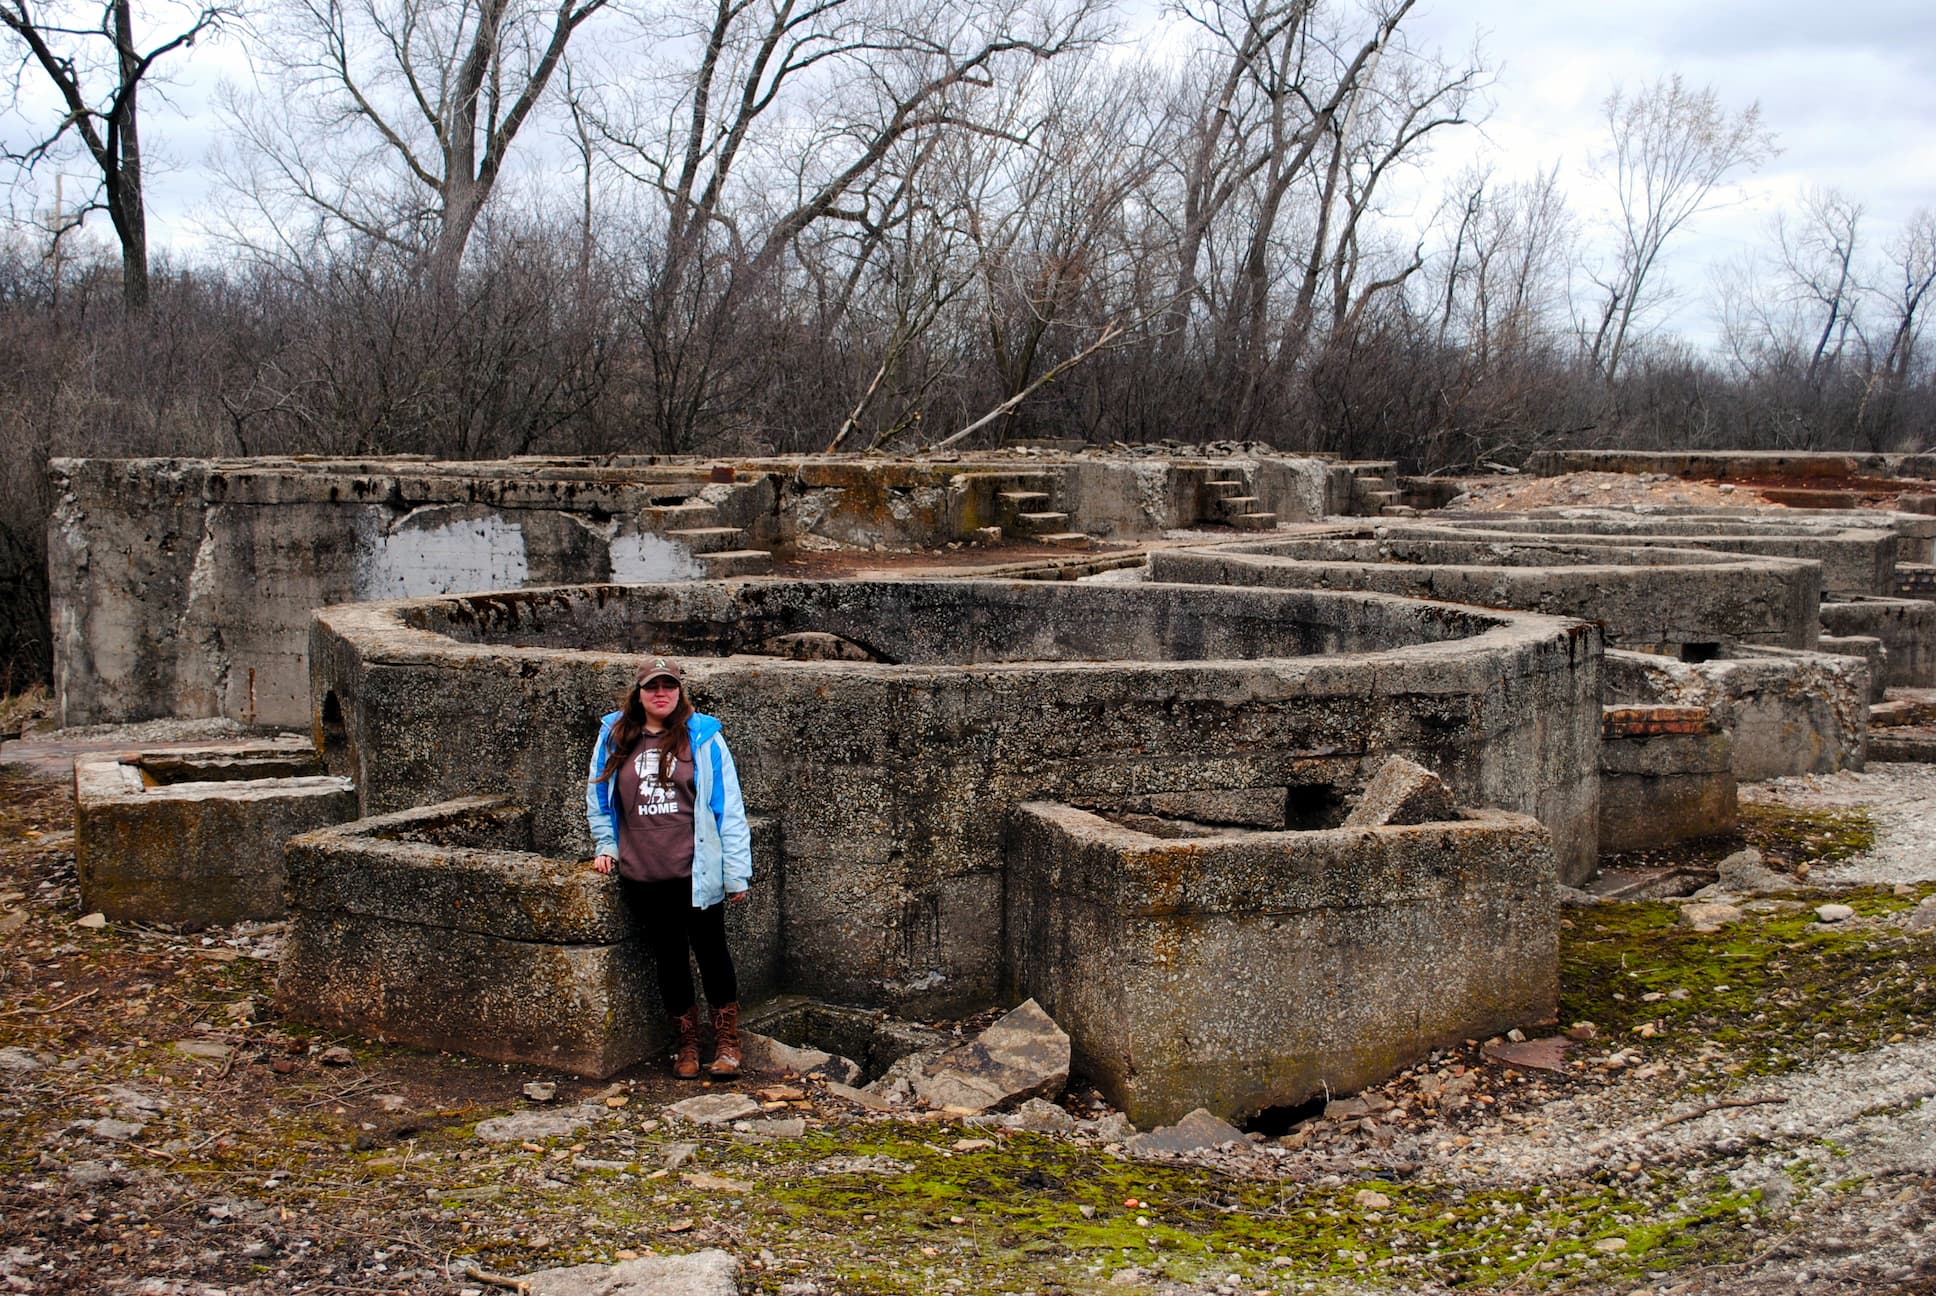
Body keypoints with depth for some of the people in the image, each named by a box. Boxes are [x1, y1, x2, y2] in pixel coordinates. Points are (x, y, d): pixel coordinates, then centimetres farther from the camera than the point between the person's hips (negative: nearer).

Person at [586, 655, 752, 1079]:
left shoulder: (702, 737, -4)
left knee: (711, 953, 6)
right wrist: (605, 845, 10)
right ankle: (686, 1044, 26)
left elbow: (728, 807, -4)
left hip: (695, 873, -3)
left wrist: (736, 872, -6)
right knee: (668, 960, 12)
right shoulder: (614, 738, 4)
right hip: (641, 877, 3)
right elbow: (598, 796, 19)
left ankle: (727, 1043, 21)